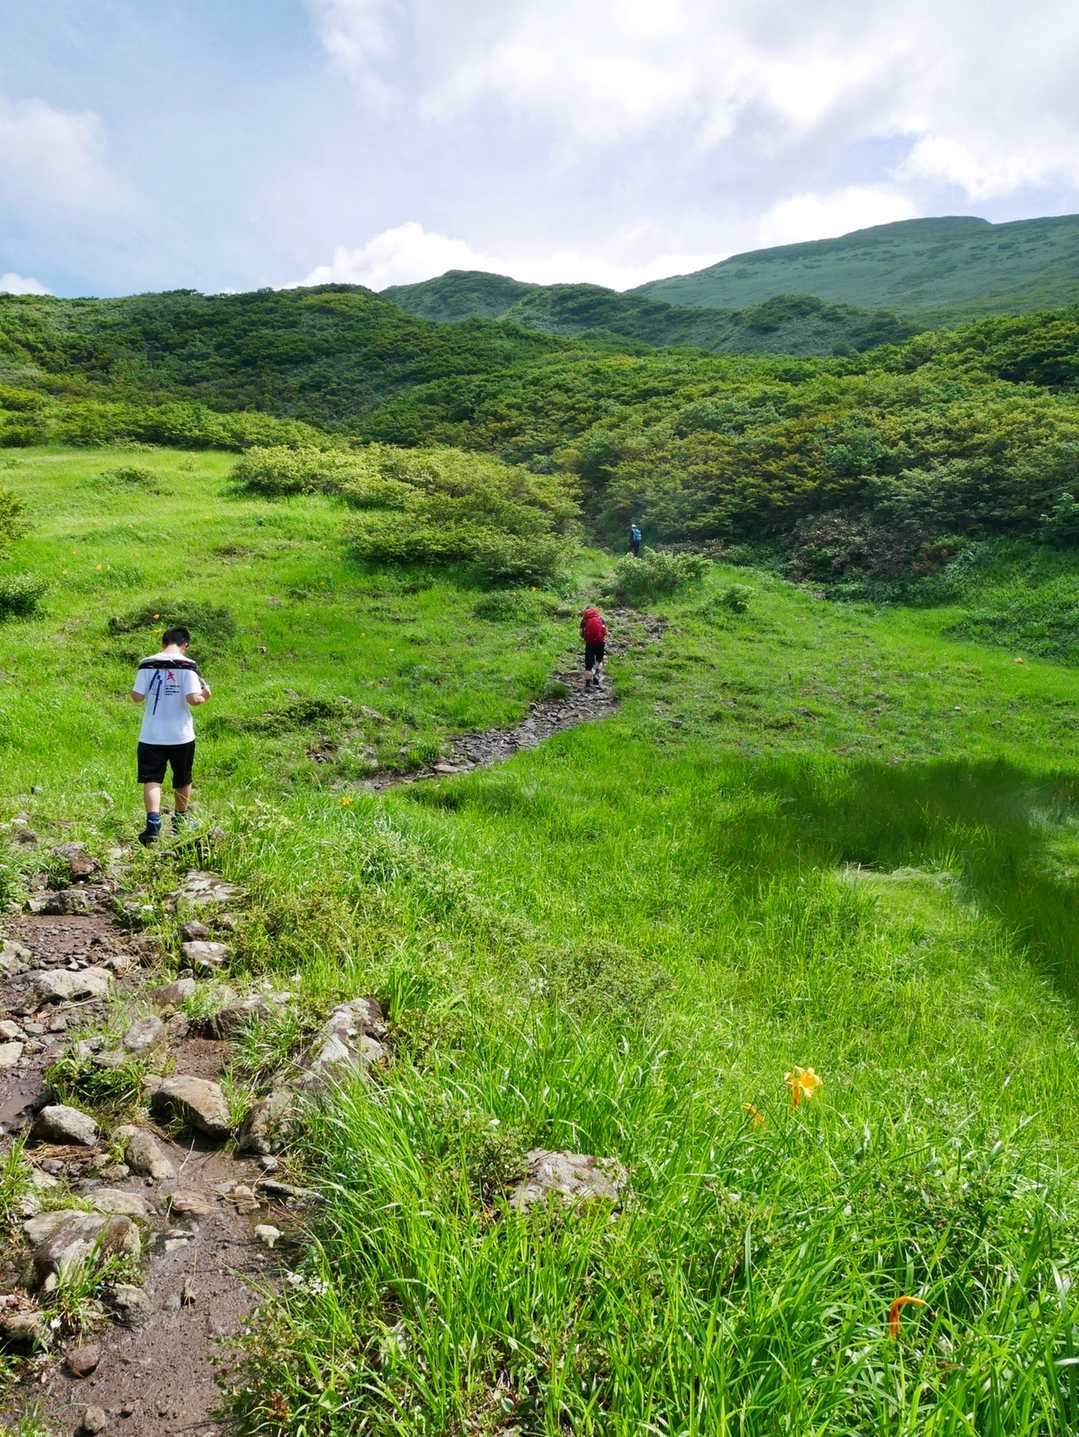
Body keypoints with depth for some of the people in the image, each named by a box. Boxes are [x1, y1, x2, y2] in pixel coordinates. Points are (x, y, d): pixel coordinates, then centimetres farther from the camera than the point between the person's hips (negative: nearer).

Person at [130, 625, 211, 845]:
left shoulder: (147, 664, -1)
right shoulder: (188, 665, -9)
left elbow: (137, 697, -3)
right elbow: (192, 699, -16)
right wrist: (204, 696, 5)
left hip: (151, 735, 1)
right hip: (181, 735, -1)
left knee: (151, 780, 0)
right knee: (182, 781, 18)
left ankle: (153, 823, -20)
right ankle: (180, 822, 33)